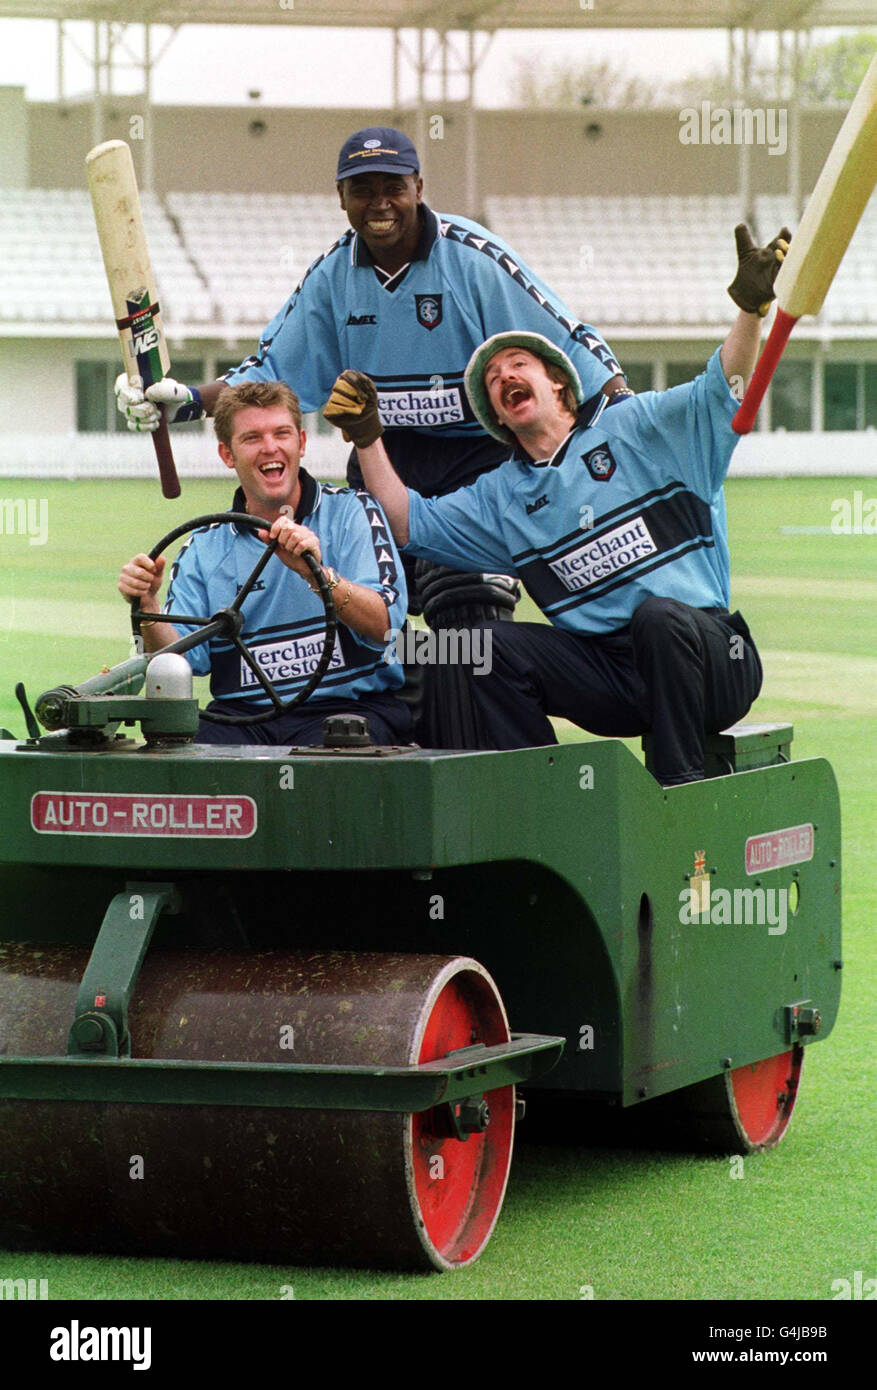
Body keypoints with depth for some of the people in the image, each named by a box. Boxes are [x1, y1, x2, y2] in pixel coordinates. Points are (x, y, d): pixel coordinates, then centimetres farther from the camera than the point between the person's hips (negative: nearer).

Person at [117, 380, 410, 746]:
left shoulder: (352, 513, 6)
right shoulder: (206, 546, 15)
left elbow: (384, 626, -9)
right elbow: (182, 659, 5)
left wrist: (317, 572, -25)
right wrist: (148, 607, -14)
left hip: (349, 705, -2)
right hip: (242, 712, 2)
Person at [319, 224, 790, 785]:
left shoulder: (634, 428, 7)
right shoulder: (500, 497, 21)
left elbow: (724, 388, -6)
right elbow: (410, 523, 18)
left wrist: (751, 306, -22)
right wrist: (368, 438, 8)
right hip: (610, 676, 4)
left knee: (657, 614, -36)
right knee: (491, 644, -15)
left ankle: (682, 783, -28)